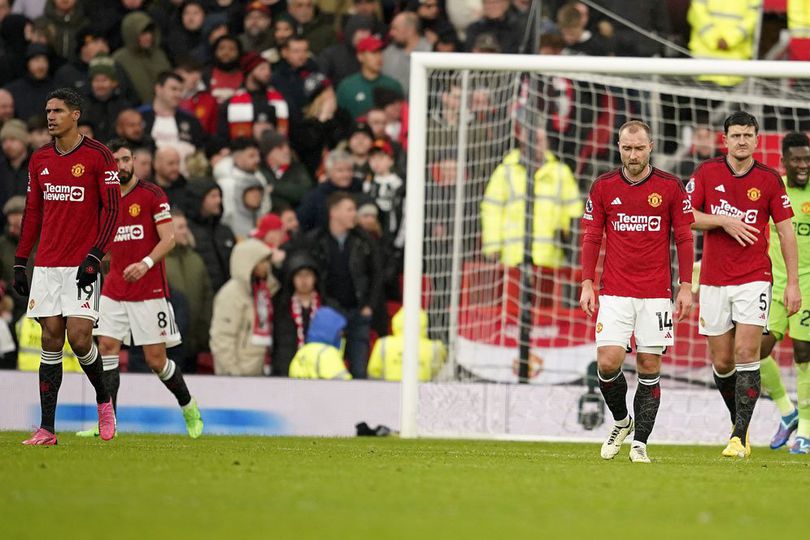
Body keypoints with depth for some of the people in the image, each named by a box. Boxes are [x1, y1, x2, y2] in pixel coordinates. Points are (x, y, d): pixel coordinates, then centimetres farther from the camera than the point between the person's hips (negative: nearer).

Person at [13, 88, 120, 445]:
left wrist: (94, 257, -16)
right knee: (51, 341, 1)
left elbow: (112, 209, -7)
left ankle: (104, 400, 14)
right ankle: (46, 428, 0)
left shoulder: (97, 156, -5)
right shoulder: (39, 160, 11)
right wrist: (19, 262, 12)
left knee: (79, 337, -13)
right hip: (46, 266, 5)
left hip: (81, 265, -5)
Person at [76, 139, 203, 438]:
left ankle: (189, 407, 23)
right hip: (114, 288, 5)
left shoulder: (152, 194, -6)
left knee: (156, 359, -2)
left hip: (149, 290, -5)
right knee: (107, 348, -9)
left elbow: (168, 238, -12)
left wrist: (146, 263, -25)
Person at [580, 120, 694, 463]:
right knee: (607, 362, -11)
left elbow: (684, 239, 4)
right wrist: (587, 284, 0)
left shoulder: (670, 187, 0)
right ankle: (621, 422, 15)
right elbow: (591, 238, 8)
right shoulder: (603, 187, 3)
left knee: (649, 367, -1)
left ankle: (640, 442, 5)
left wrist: (686, 287, -1)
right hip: (614, 293, 1)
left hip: (656, 294, -1)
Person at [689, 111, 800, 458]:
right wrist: (724, 221, -14)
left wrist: (793, 282, -2)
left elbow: (785, 230, 2)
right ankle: (740, 423, 28)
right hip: (713, 281, 2)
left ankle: (740, 438, -13)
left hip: (754, 278, -2)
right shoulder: (707, 172, 2)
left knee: (746, 353, -13)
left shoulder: (769, 180, -1)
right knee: (722, 362, 5)